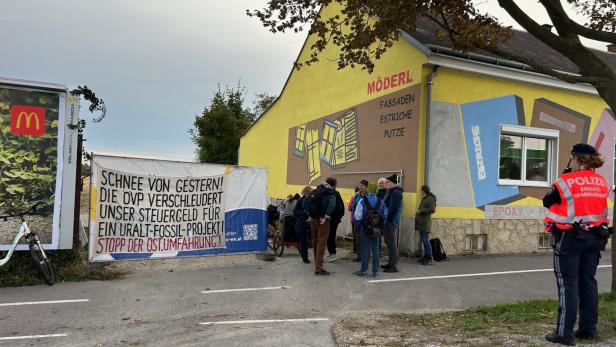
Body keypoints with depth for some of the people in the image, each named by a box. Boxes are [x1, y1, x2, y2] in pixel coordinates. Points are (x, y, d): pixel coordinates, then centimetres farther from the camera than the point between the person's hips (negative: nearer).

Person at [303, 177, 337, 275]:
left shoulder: (315, 191, 11)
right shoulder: (331, 194, -7)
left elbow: (305, 201, 10)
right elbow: (332, 205, -26)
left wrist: (309, 213, 12)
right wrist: (326, 216, -18)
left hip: (313, 219, 6)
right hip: (322, 220, -6)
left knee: (315, 242, 16)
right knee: (321, 243, -4)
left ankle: (317, 265, 27)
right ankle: (319, 267, -7)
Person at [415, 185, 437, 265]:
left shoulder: (430, 199, -11)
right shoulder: (424, 199, 18)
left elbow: (433, 210, -20)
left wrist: (421, 211, -17)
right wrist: (418, 213, 12)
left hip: (426, 223, -10)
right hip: (421, 223, 10)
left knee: (426, 240, -9)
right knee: (424, 241, 11)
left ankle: (430, 259, -6)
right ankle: (426, 257, 17)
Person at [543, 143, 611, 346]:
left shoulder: (566, 181, -13)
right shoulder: (601, 182, 6)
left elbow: (547, 202, -2)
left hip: (570, 237, -6)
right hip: (595, 236, 6)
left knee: (568, 284, -2)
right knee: (588, 282, 14)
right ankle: (588, 329, 21)